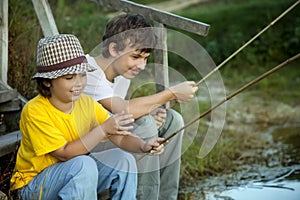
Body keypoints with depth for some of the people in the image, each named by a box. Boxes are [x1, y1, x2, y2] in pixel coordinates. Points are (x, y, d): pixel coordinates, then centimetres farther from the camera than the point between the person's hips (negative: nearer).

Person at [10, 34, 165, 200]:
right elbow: (64, 153, -27)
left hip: (77, 176, 6)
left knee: (123, 160, -12)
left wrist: (144, 146, -30)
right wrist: (103, 129, -31)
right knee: (84, 165, -32)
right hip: (33, 185, -6)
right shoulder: (34, 111, -23)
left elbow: (120, 137, -8)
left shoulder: (87, 104, -4)